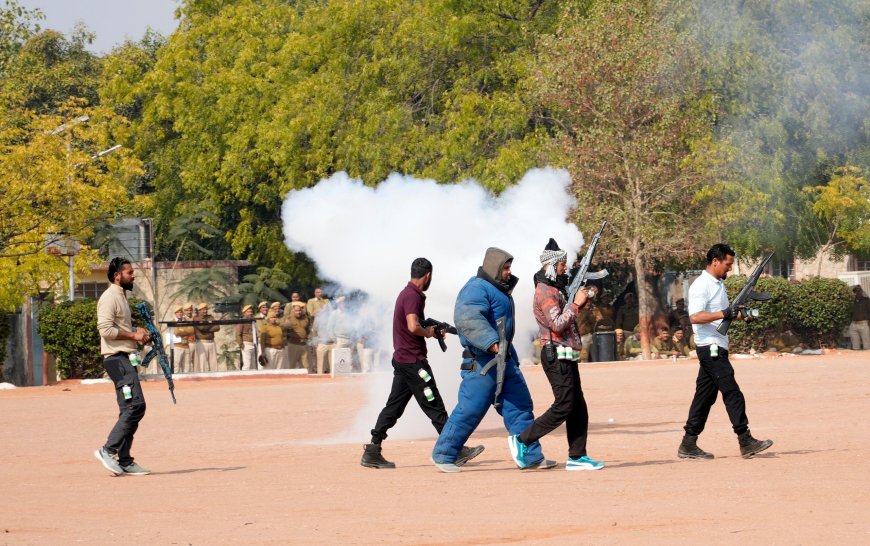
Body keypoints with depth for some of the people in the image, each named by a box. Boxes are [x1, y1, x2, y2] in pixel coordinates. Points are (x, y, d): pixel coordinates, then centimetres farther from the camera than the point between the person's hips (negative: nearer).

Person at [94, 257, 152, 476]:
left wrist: (139, 334, 12)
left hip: (126, 358, 10)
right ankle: (108, 450, -16)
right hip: (116, 358, -10)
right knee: (135, 405, -17)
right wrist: (134, 335, -15)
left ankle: (124, 461, 9)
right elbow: (106, 329, -21)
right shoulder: (110, 297, -10)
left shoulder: (122, 297, 21)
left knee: (130, 410, 8)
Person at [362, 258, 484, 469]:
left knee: (393, 407, 9)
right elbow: (413, 327, -29)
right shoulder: (413, 296, -16)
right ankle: (455, 452, -2)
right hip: (414, 362, -10)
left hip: (402, 359, 10)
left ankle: (372, 452, 6)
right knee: (435, 408, -5)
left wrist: (433, 330, 17)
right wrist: (428, 332, -10)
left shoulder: (406, 294, 16)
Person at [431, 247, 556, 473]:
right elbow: (467, 319, -31)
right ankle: (443, 455, 5)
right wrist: (492, 343, -39)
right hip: (482, 361, -10)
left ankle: (532, 456, 10)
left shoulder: (498, 289, 18)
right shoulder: (477, 289, -15)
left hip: (505, 358, 10)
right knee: (470, 409, -6)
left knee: (520, 407, 7)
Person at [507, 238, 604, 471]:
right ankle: (521, 440, -7)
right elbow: (557, 324, -23)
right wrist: (576, 304, -16)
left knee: (578, 408, 8)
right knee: (564, 406, -12)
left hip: (565, 355, 10)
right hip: (556, 354, -10)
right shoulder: (545, 291, -14)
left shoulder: (555, 289, 17)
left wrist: (583, 301, 11)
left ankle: (577, 456, 9)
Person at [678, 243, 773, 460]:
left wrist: (741, 315, 12)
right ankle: (746, 442, -10)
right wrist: (724, 314, -28)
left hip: (717, 348, 10)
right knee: (732, 393, -11)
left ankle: (688, 445, 10)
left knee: (705, 396, 8)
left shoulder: (719, 284, 18)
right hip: (710, 347, -10)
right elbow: (695, 317, -23)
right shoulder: (701, 286, -13)